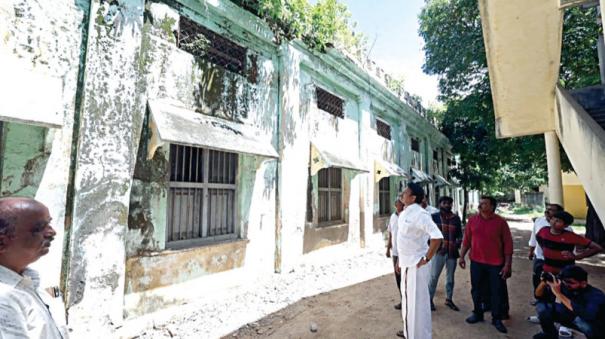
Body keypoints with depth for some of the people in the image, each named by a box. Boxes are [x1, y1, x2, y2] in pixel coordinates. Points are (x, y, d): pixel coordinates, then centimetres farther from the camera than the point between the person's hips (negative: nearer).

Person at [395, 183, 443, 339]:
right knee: (407, 299, 23)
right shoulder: (404, 214, 7)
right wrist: (399, 260, 18)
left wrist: (427, 259, -20)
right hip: (406, 264, 9)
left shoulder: (420, 214, -20)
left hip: (416, 265, -9)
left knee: (417, 302, 4)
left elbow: (437, 237, -28)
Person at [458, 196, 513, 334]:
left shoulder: (501, 222, -7)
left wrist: (507, 264, -8)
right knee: (476, 289, 12)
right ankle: (477, 313, 30)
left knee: (497, 291, 8)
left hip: (496, 264, -2)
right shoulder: (472, 220, -1)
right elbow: (467, 240, 5)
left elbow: (508, 244, -5)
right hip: (477, 262, 2)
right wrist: (462, 256, 2)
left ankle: (496, 319, 23)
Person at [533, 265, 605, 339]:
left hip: (596, 327, -5)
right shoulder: (564, 286, -19)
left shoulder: (596, 295, -31)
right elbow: (538, 295, -13)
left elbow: (586, 315, -49)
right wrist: (544, 282, -32)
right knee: (541, 304, -14)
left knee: (581, 318, -38)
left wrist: (558, 294, -49)